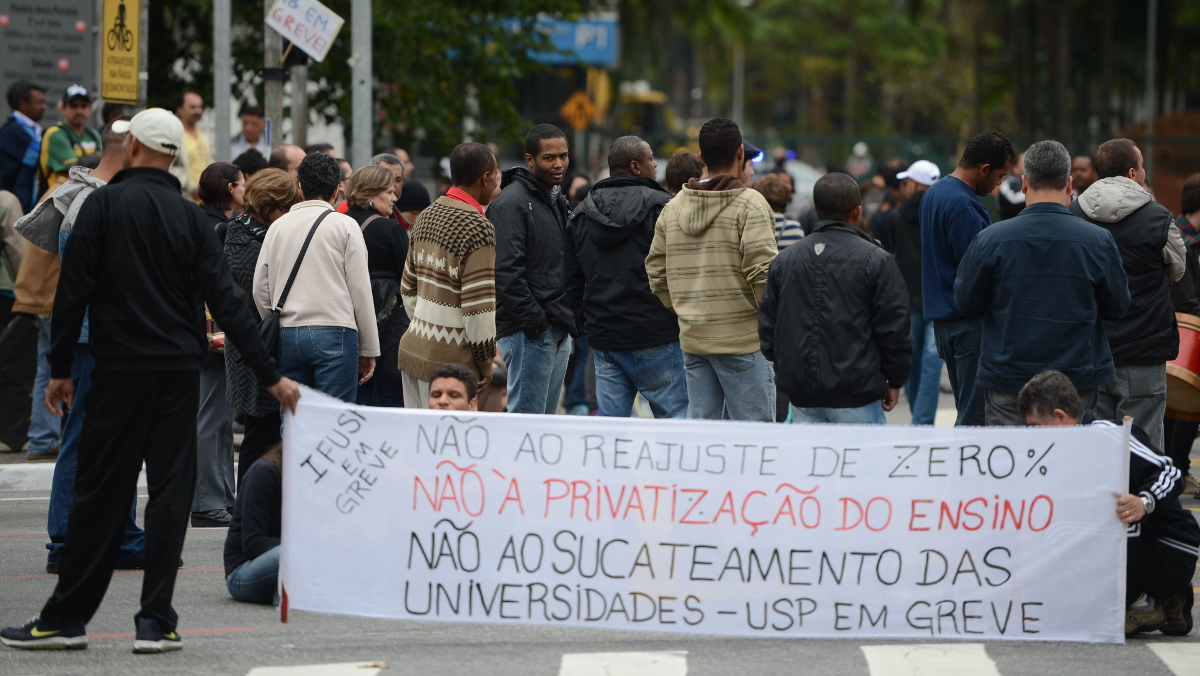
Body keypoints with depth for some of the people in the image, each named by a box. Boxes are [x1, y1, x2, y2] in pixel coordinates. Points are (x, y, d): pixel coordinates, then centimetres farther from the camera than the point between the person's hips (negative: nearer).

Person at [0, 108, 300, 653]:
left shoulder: (103, 205, -3)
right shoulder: (189, 217, 5)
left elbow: (73, 291, -7)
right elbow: (227, 301, 0)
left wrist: (61, 368, -1)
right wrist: (270, 375, 2)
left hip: (119, 368, -2)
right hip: (180, 371, 2)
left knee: (100, 491, 3)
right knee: (170, 489, 3)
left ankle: (65, 617, 8)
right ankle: (156, 621, -1)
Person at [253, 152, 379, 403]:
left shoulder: (278, 226, 12)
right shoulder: (345, 226, 0)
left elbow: (260, 290, 12)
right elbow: (360, 290, -1)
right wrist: (368, 350, 4)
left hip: (288, 335, 4)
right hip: (334, 333, -4)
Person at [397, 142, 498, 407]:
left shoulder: (426, 217, 11)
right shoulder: (478, 230, -16)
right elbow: (478, 307, -18)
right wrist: (486, 364, -8)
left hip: (413, 348, 8)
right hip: (451, 363, -8)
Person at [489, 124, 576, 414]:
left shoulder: (558, 201, 18)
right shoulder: (511, 203, -12)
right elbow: (506, 272, -20)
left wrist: (569, 319, 15)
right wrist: (534, 321, -19)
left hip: (559, 332, 9)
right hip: (530, 333, -9)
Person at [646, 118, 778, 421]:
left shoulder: (673, 207, 10)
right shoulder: (750, 204, -10)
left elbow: (656, 269, 15)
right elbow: (762, 271, -17)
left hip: (692, 339, 6)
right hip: (742, 339, -6)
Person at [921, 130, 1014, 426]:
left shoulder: (934, 193, 14)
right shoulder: (963, 206, -19)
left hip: (942, 316, 10)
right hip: (969, 319, -10)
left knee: (967, 409, 15)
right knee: (977, 414, -8)